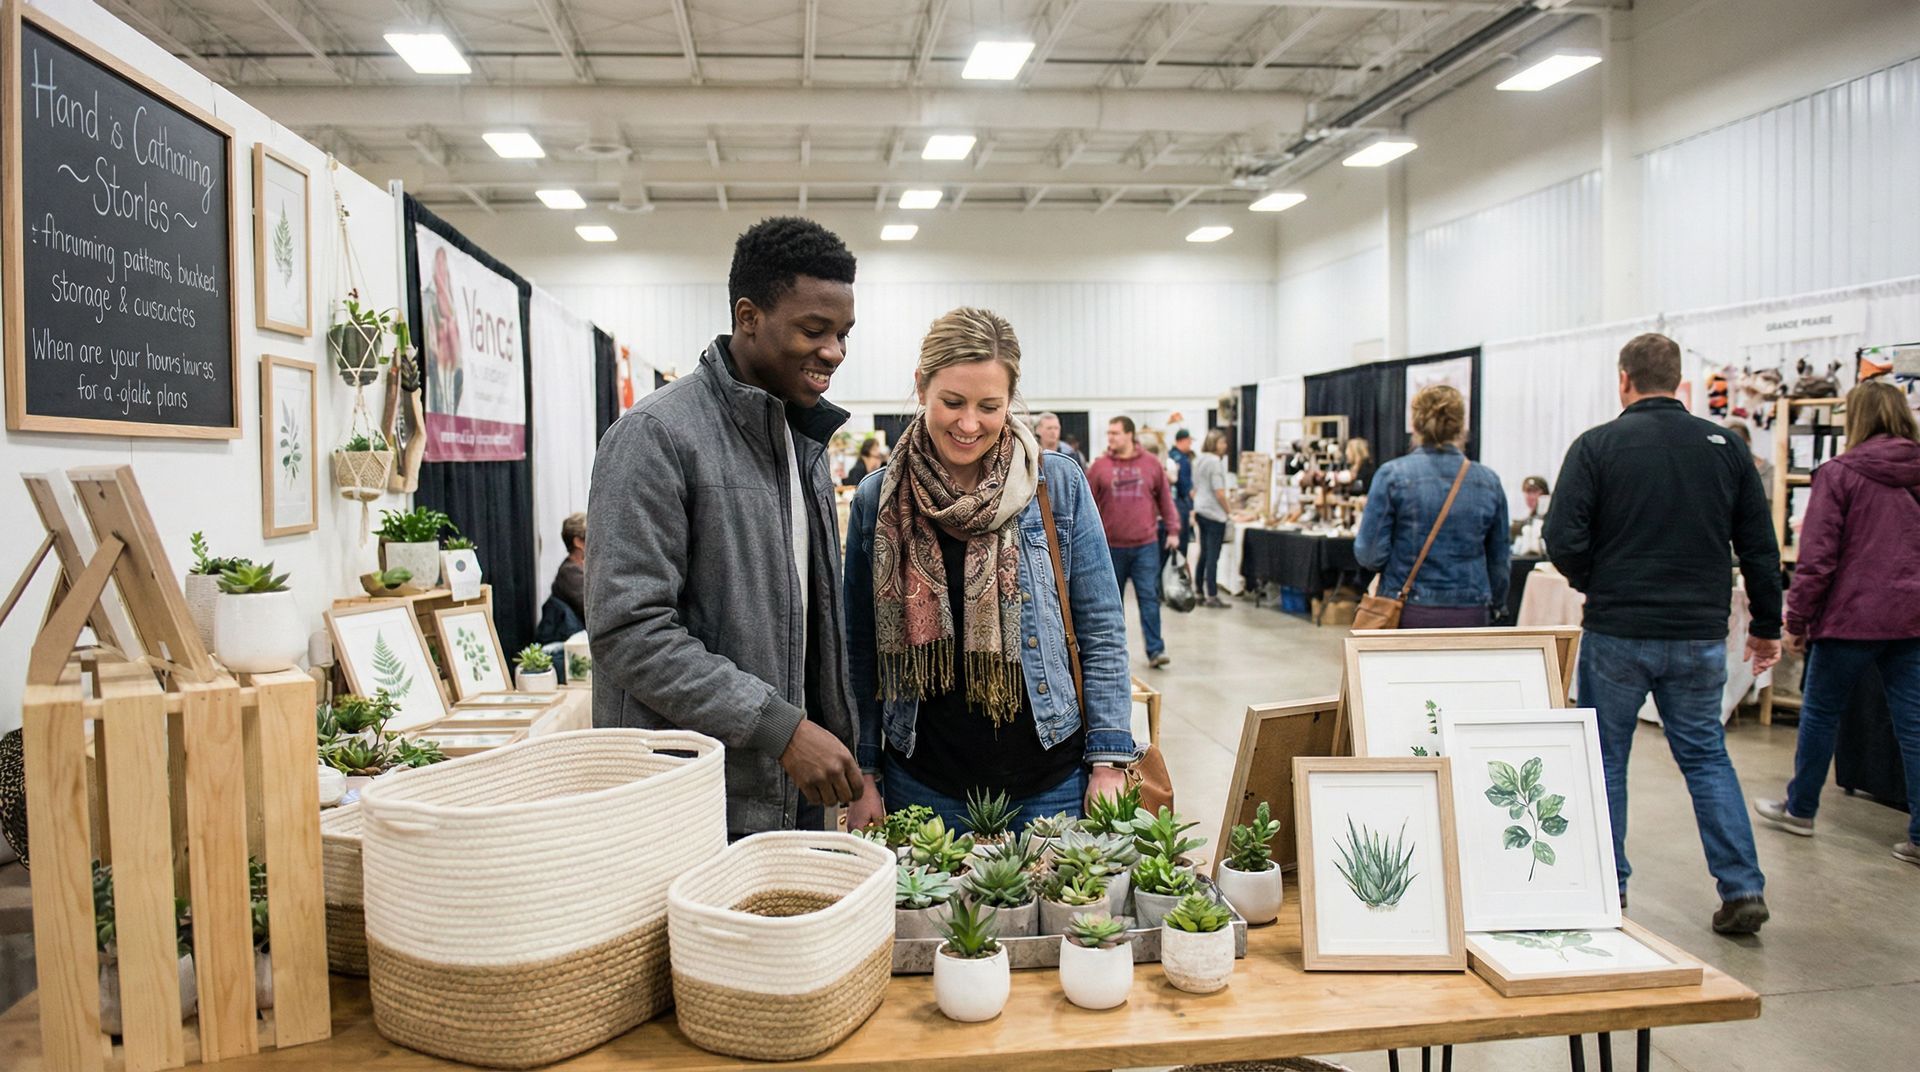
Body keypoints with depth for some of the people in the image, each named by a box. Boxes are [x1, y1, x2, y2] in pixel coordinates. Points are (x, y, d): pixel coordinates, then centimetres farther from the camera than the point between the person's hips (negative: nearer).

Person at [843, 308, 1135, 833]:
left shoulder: (1059, 484, -4)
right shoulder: (876, 500, 0)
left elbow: (1101, 631, -1)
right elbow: (860, 652, 6)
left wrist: (1108, 762, -5)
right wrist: (863, 775, 4)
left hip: (1050, 783, 0)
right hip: (923, 784, 1)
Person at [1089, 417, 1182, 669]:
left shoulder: (1152, 464, 3)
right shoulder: (1100, 466, 1)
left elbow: (1165, 499, 9)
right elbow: (1088, 504, 4)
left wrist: (1173, 530, 5)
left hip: (1146, 545, 0)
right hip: (1111, 546, 0)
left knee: (1149, 597, -4)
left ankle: (1155, 650, -2)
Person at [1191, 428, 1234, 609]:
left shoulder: (1199, 461, 12)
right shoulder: (1215, 461, -15)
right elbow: (1219, 492, -18)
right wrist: (1228, 510, -6)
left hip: (1200, 511, 9)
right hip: (1214, 513, -9)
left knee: (1204, 554, 15)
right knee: (1213, 556, -4)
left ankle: (1199, 592, 19)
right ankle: (1212, 596, -1)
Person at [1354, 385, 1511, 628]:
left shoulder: (1392, 475, -6)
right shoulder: (1489, 482, 4)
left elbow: (1371, 553, -8)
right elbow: (1498, 561, 11)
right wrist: (1493, 606, 26)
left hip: (1408, 613, -2)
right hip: (1470, 614, 2)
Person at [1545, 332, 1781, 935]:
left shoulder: (1597, 445, -7)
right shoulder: (1726, 447, 4)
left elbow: (1564, 541, -14)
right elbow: (1760, 547, 6)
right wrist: (1766, 626, 16)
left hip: (1618, 633, -3)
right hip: (1701, 635, 3)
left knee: (1605, 759, 10)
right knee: (1706, 755, 15)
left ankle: (1608, 887, 18)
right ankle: (1743, 889, 11)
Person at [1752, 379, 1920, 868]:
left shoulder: (1839, 474, -9)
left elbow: (1817, 556, -11)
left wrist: (1797, 618, -4)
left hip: (1852, 614, -4)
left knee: (1820, 711, 12)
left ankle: (1800, 809, 25)